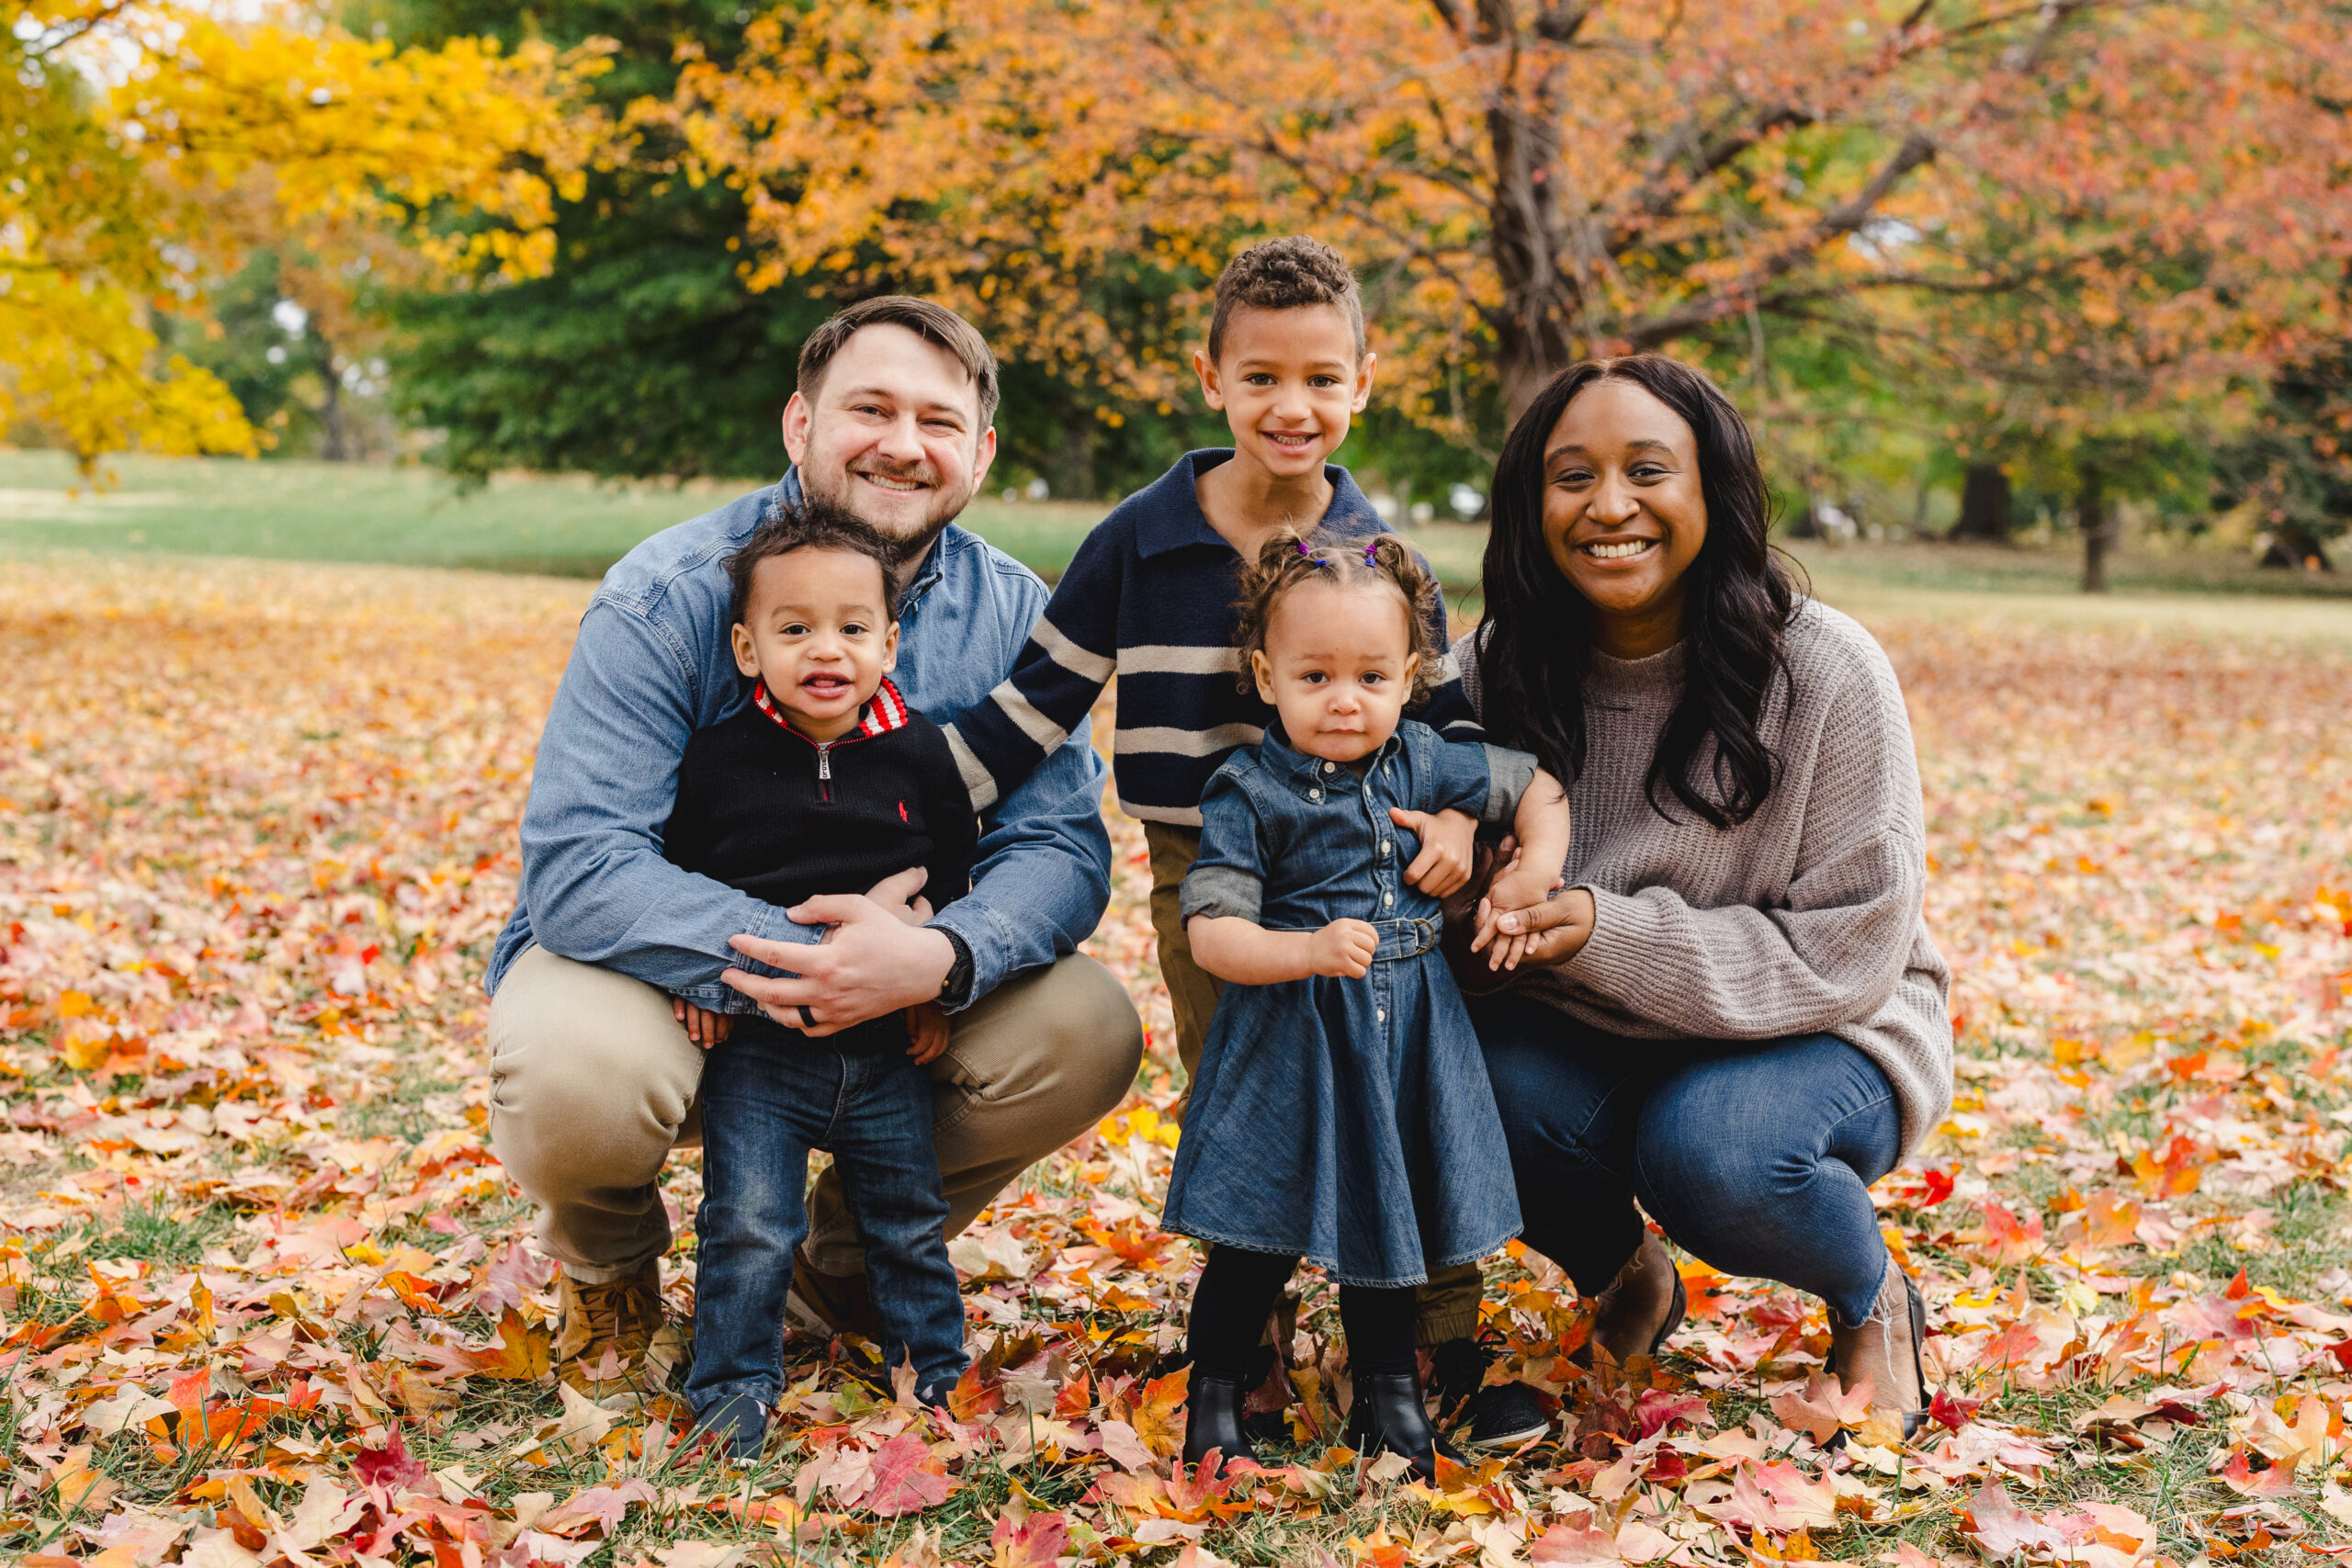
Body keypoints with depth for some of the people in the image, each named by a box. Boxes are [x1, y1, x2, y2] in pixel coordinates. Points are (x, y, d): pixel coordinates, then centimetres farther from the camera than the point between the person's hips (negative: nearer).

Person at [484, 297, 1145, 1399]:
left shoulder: (1010, 614, -6)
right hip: (666, 967, -4)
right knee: (572, 1078, -36)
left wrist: (937, 958, -36)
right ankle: (609, 1274, 5)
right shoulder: (670, 596, -20)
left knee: (1087, 1033, -19)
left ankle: (847, 1260, 10)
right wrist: (795, 955, -39)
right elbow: (576, 865, -28)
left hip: (894, 991, 4)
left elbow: (1060, 845, -13)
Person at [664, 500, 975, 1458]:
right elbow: (669, 871, 5)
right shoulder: (717, 759, -5)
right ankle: (733, 1387, 12)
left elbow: (952, 878, 10)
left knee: (911, 1224, 12)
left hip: (888, 1051, 2)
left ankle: (935, 1370, 30)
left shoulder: (921, 757, 0)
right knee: (749, 1228, -5)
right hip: (757, 1049, -2)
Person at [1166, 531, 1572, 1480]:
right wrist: (1311, 949, -32)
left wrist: (1533, 873, -1)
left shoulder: (1421, 765, 2)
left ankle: (1388, 1394, 33)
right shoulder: (1248, 795, -12)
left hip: (1406, 1038, 4)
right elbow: (1211, 934, -19)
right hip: (1289, 1050, -4)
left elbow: (1538, 790, 15)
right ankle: (1214, 1401, 18)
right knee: (1262, 1235, -1)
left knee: (1385, 1218, 17)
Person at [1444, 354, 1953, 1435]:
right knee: (1489, 1081, -29)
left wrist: (1611, 934, -29)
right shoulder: (1494, 670, -8)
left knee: (1709, 1149, -35)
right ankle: (1626, 1279, 7)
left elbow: (1849, 953, -18)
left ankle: (1874, 1298, 2)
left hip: (1820, 1040, -3)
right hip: (1593, 1043, 3)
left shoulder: (1826, 675, -18)